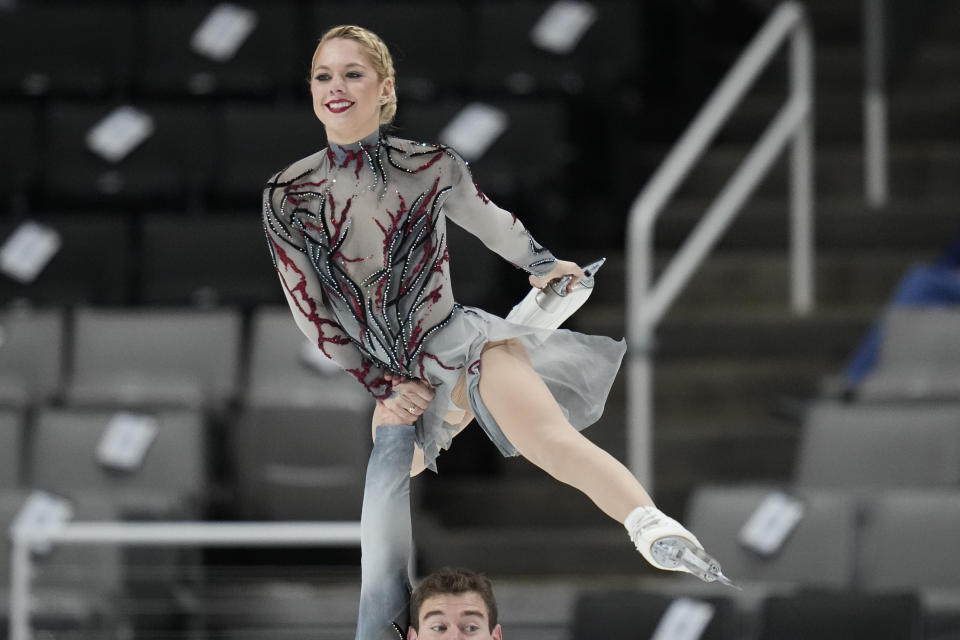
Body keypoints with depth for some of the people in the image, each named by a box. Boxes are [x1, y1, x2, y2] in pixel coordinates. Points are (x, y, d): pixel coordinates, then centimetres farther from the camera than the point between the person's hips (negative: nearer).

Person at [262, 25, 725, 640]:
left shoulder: (430, 166, -2)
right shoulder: (288, 197, -1)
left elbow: (492, 220, 20)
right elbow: (311, 311, 3)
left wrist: (542, 264, 38)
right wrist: (381, 388, 1)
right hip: (390, 382, 5)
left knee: (554, 442, -34)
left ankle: (655, 527, -57)